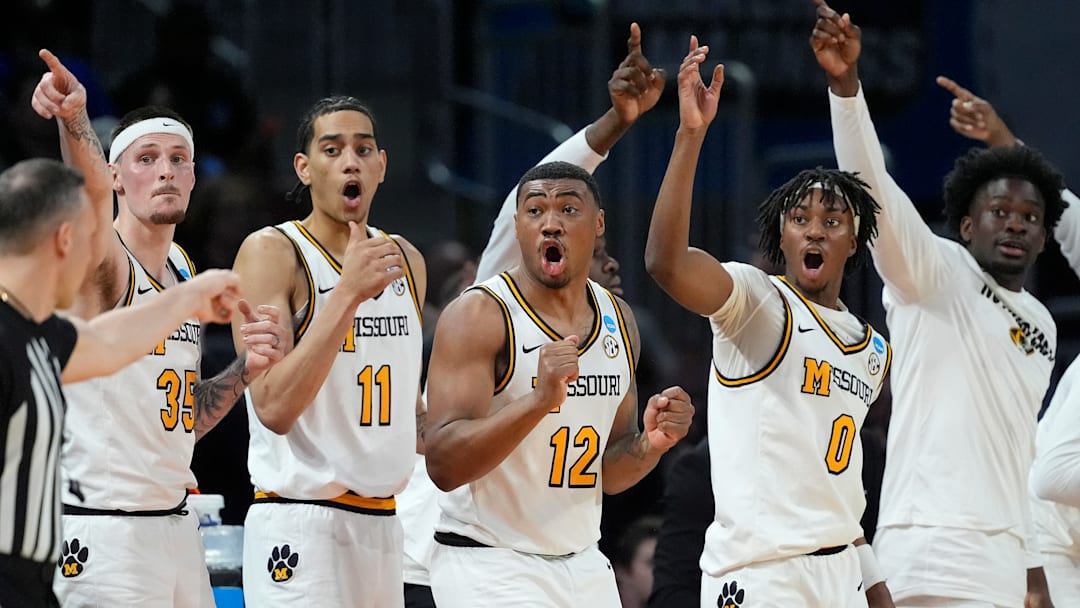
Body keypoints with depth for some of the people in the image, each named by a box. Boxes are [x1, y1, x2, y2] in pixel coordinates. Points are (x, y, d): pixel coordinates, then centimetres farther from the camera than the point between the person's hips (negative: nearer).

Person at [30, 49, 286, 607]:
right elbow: (92, 190, -33)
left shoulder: (182, 269, 15)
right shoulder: (105, 262, -8)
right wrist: (73, 121, -53)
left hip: (175, 528, 8)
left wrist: (246, 369, 4)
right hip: (102, 533, -8)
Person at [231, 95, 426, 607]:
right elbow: (274, 407, -20)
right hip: (300, 522, -7)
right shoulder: (271, 252, -9)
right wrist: (349, 293, -23)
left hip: (381, 524, 7)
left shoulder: (406, 261, 12)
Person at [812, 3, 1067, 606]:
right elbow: (870, 184, -14)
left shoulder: (1041, 325, 22)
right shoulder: (935, 273, 2)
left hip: (1005, 556, 8)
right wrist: (846, 83, -28)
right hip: (937, 549, -8)